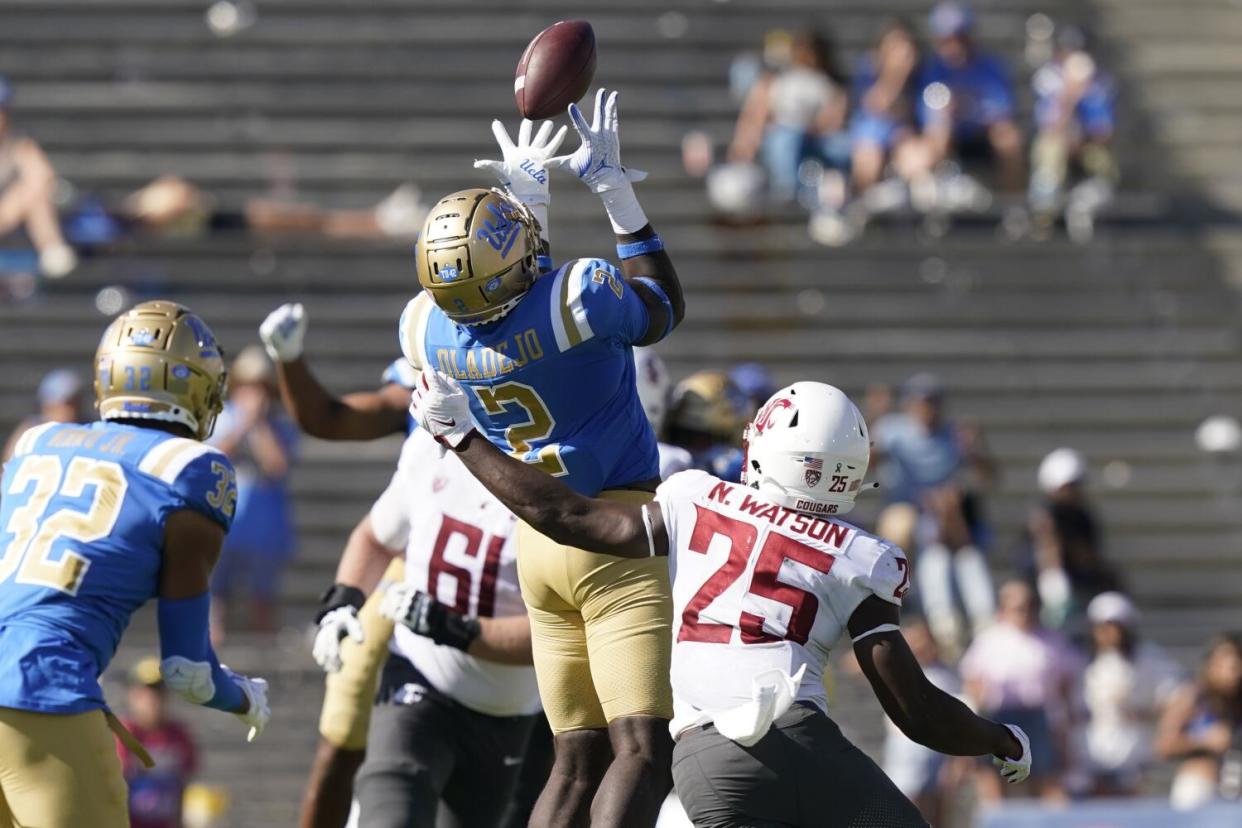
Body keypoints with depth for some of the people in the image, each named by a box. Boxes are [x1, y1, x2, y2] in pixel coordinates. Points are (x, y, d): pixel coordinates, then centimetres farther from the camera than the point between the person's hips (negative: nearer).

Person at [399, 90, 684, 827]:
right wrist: (616, 191, 7)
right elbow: (663, 310, 5)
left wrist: (528, 201, 29)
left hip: (537, 540, 7)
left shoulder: (427, 330, -3)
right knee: (642, 748, -13)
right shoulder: (578, 299, -19)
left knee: (578, 759, 11)